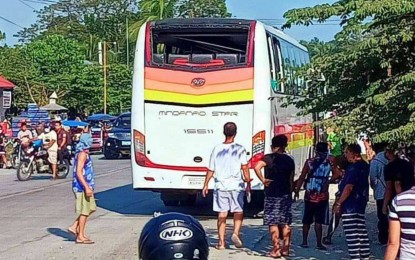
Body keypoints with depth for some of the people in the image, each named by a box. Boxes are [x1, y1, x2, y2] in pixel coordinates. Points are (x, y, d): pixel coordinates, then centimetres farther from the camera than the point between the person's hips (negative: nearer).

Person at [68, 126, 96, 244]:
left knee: (91, 208, 17)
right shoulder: (82, 154, -17)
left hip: (86, 186, 10)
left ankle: (74, 227, 17)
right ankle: (80, 236, 4)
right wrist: (86, 187, -26)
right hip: (83, 186, -10)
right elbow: (79, 172, -24)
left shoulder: (83, 153, 10)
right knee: (84, 211, -3)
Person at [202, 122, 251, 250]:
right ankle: (236, 233, -9)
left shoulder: (217, 149, 3)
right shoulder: (240, 149, -5)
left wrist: (206, 184, 16)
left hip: (220, 185, 2)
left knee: (222, 214, 6)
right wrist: (248, 182, -2)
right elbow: (244, 168, -11)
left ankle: (221, 242, 5)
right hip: (236, 185, -2)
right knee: (238, 211, 12)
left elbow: (211, 170, 7)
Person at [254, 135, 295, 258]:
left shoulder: (269, 158, -8)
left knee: (273, 223, -1)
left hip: (272, 195, -5)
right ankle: (285, 249, 14)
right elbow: (291, 180, 12)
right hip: (286, 194, 5)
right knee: (285, 223, 10)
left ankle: (276, 250, -2)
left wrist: (263, 180, -16)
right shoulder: (289, 160, 8)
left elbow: (257, 167, -26)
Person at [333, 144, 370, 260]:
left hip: (350, 204, -10)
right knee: (361, 231, 13)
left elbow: (348, 187, -23)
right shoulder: (364, 165, 11)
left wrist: (338, 203, -19)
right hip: (361, 202, 10)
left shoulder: (353, 168, -18)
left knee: (351, 233, -7)